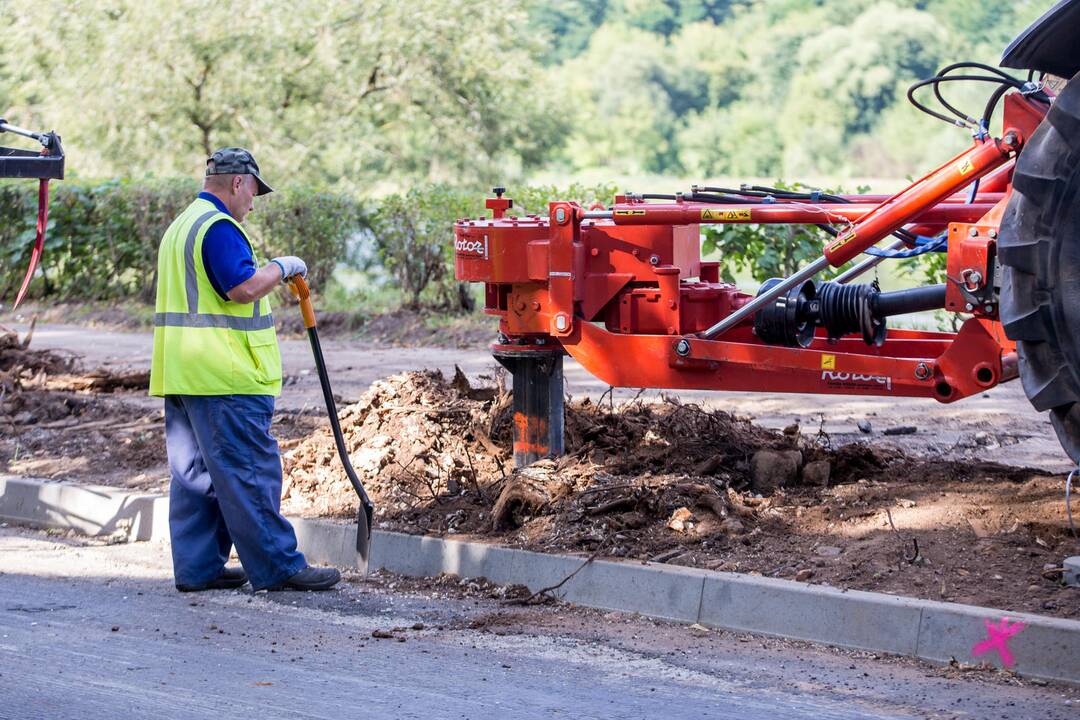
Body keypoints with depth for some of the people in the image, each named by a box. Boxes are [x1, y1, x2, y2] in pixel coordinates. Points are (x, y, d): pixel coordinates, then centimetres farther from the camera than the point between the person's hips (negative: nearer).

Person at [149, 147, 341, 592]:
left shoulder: (181, 226, 21)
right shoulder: (219, 227, -13)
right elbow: (243, 287, -22)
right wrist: (281, 267, -7)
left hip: (181, 373, 10)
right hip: (224, 376, -10)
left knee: (194, 473, 10)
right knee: (249, 472, -7)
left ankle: (197, 568, 10)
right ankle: (278, 567, -4)